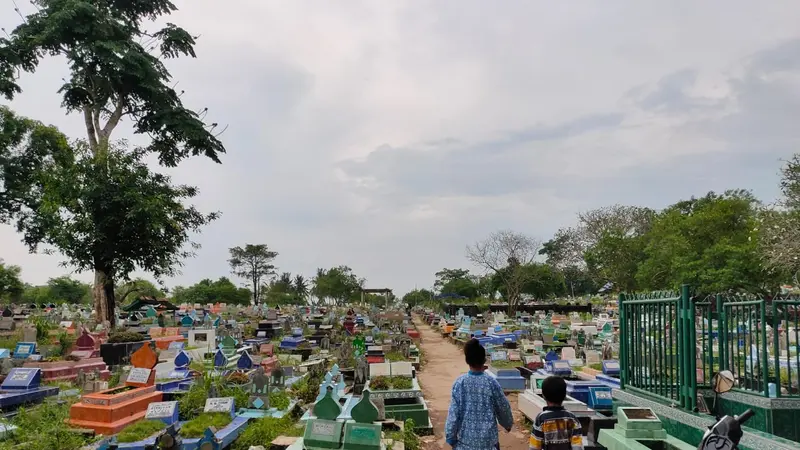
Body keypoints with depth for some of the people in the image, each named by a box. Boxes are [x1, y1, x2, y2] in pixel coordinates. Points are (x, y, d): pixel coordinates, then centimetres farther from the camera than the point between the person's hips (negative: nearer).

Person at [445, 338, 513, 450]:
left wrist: (450, 437, 1)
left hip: (465, 437, 1)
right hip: (488, 437, -1)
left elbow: (453, 413, -9)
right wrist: (508, 424, 21)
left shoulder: (459, 383, -11)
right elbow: (503, 407, 1)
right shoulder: (491, 383, -12)